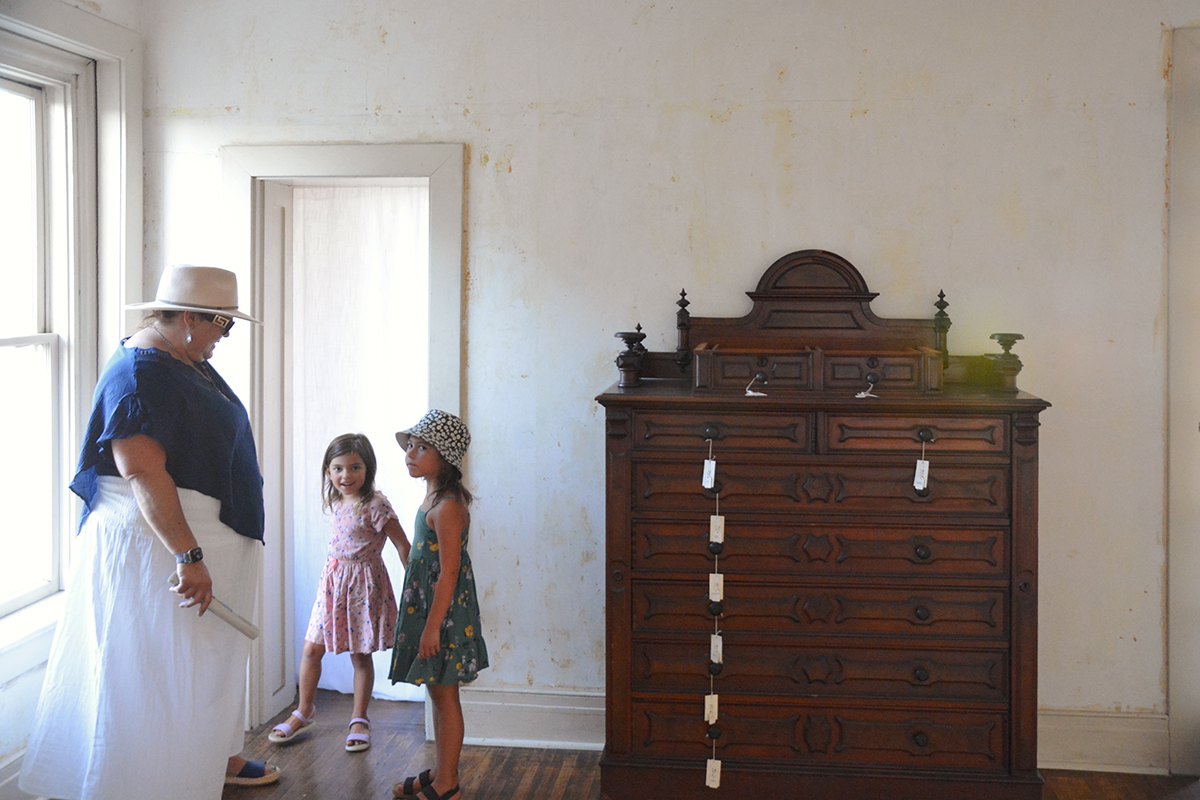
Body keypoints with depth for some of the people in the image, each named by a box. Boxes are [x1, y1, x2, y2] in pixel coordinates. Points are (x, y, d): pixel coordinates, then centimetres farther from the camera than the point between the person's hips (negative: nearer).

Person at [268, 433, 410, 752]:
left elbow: (403, 546, -14)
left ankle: (359, 720, 22)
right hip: (332, 581, 6)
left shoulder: (375, 505, -18)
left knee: (361, 655, 6)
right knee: (311, 649, 8)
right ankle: (304, 711, 27)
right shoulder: (336, 501, 2)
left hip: (363, 585, -6)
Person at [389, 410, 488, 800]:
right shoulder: (435, 498, 10)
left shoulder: (447, 507, -21)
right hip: (426, 604, 10)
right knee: (438, 693, 17)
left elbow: (448, 572, -23)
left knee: (444, 695, 0)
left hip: (444, 611, -10)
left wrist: (433, 625, -22)